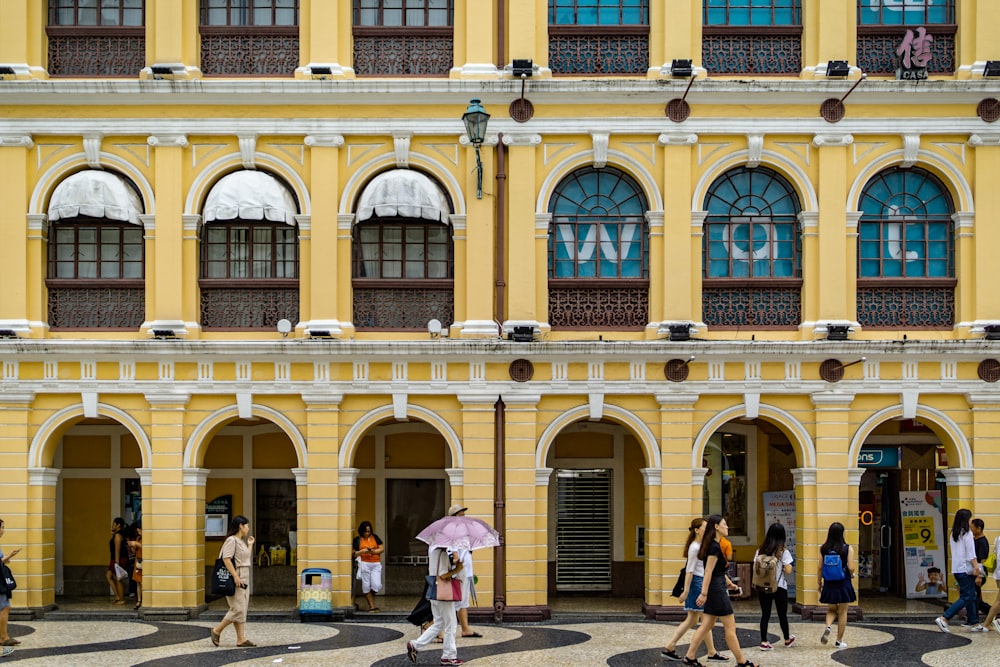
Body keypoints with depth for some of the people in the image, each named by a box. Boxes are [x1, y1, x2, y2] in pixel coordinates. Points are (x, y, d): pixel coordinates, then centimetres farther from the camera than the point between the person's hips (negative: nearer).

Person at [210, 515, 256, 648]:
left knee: (242, 610, 6)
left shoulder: (242, 541, 18)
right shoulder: (231, 540, -11)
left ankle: (241, 639, 6)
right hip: (235, 579, -10)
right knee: (238, 609, -11)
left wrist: (250, 545, 23)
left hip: (244, 579, 10)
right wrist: (235, 576, -24)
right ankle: (217, 631, 2)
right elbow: (226, 559, -21)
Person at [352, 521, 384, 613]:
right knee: (366, 586, -2)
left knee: (376, 585, -9)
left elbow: (382, 548, 9)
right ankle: (372, 606, 5)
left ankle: (371, 598, 21)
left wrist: (374, 551, -8)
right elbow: (354, 554, 4)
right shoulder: (358, 540, 6)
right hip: (364, 563, -1)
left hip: (376, 564, 1)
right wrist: (362, 551, -14)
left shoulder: (375, 537, 11)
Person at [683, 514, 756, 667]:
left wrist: (728, 582, 30)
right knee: (730, 627, -2)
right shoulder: (715, 547, -18)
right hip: (717, 590, -10)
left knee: (707, 625, 11)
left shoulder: (714, 545, 13)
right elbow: (708, 571, -21)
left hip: (715, 589, 10)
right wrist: (704, 594, -23)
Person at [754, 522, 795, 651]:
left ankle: (764, 642, -1)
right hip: (779, 587, -2)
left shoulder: (760, 551, 0)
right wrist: (789, 566, 8)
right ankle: (787, 639, 32)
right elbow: (788, 571, -12)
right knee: (782, 615, 14)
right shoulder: (784, 552, -10)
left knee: (765, 614, 5)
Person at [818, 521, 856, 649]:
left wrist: (820, 583, 12)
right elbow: (851, 568, -14)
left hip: (829, 584, 2)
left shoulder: (824, 549, -3)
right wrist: (851, 574, 9)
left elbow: (820, 568, 0)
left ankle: (828, 627, -11)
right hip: (843, 584, -2)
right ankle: (839, 641, 12)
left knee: (831, 610, 19)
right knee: (842, 612, 10)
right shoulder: (847, 549, -10)